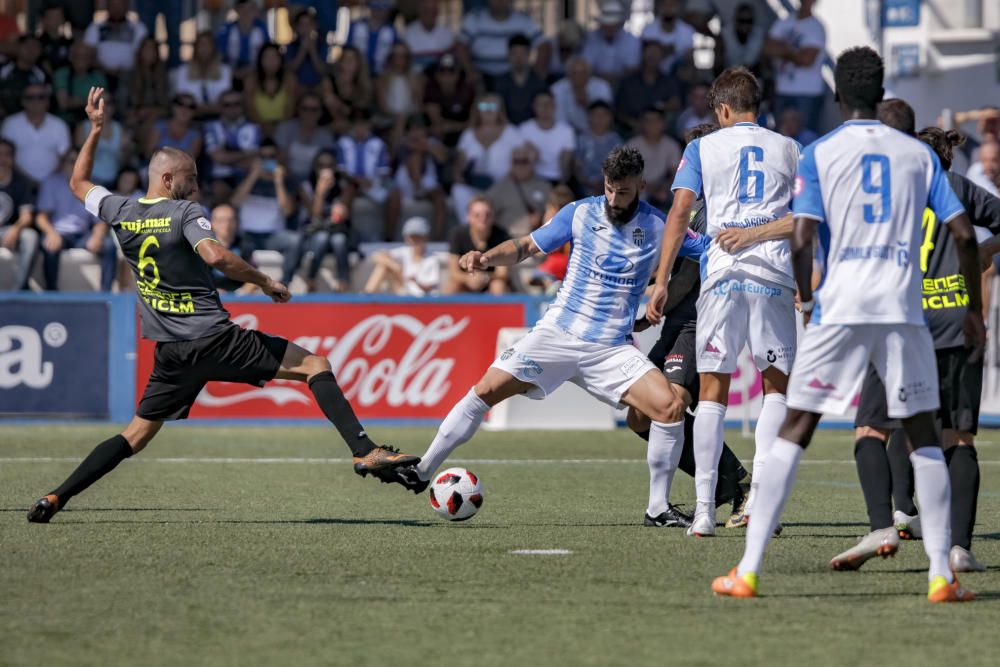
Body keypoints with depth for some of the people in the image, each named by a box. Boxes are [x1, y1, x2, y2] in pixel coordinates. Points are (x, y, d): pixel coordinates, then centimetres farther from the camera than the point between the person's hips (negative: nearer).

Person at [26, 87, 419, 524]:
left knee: (137, 434, 15)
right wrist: (266, 283, -15)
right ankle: (365, 452, -16)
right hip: (215, 338, -6)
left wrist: (95, 130, 32)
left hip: (170, 353, 6)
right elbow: (215, 256, -26)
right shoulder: (184, 212, -8)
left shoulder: (121, 213, 8)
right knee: (314, 365, -2)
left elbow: (78, 183, 27)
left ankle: (55, 498, 5)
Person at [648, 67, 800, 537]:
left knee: (712, 390, 3)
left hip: (723, 271, -1)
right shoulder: (788, 149, 14)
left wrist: (661, 281, 1)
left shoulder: (703, 148, 10)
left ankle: (705, 507, -2)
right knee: (776, 385, 10)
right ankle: (760, 495, -7)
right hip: (775, 272, 1)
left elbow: (679, 212, 1)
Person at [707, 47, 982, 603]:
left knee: (794, 431, 3)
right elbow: (963, 234, 4)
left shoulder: (819, 154, 3)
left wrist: (806, 298, 9)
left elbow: (801, 239, -8)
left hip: (839, 307, -1)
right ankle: (941, 575, 4)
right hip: (904, 308, 1)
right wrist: (974, 310, 13)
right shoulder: (919, 154, 9)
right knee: (922, 433, 12)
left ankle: (748, 570, -2)